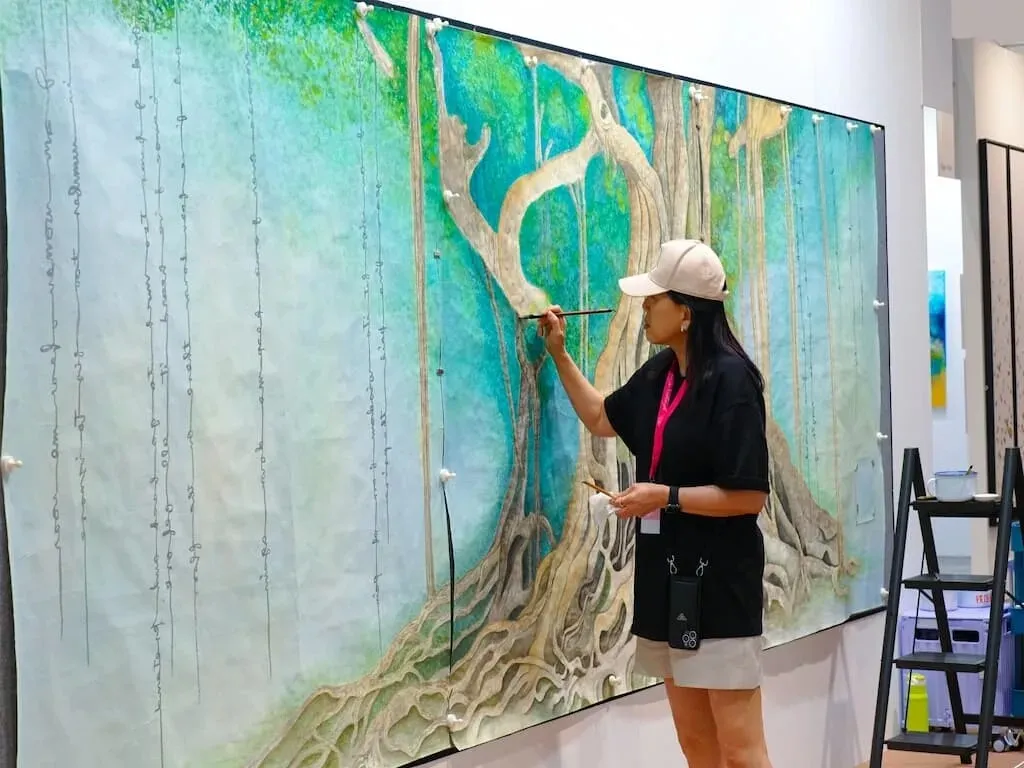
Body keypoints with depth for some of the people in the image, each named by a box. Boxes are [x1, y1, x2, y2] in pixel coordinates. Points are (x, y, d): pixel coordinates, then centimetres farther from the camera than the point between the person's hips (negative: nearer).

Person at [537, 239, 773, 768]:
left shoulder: (731, 378, -16)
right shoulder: (660, 373, 8)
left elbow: (751, 495, -18)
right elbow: (603, 419, 27)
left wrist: (666, 497, -19)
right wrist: (559, 354, 20)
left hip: (718, 582, -8)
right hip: (667, 575, 9)